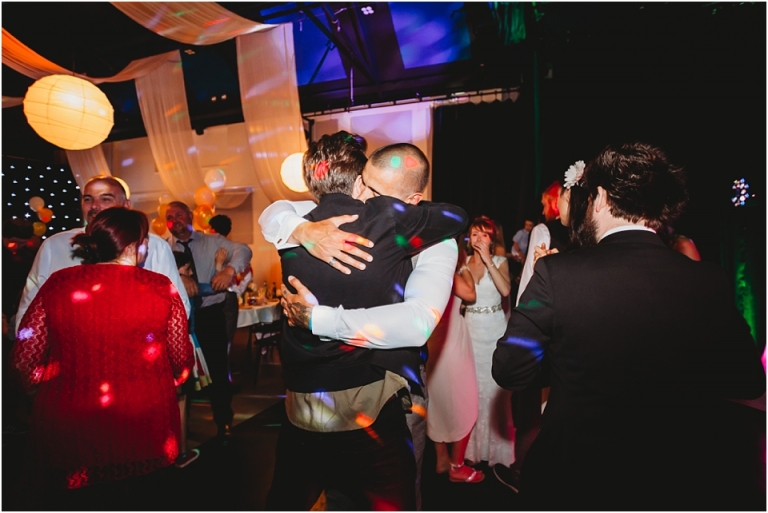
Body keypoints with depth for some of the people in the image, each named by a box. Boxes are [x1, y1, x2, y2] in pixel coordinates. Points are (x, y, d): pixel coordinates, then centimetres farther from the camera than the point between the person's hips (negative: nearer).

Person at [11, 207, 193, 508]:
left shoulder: (57, 284, -6)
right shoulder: (161, 288, -10)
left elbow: (24, 358, 0)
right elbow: (182, 360, -3)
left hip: (68, 431, 2)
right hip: (145, 432, -1)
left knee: (80, 504, 25)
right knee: (136, 499, 23)